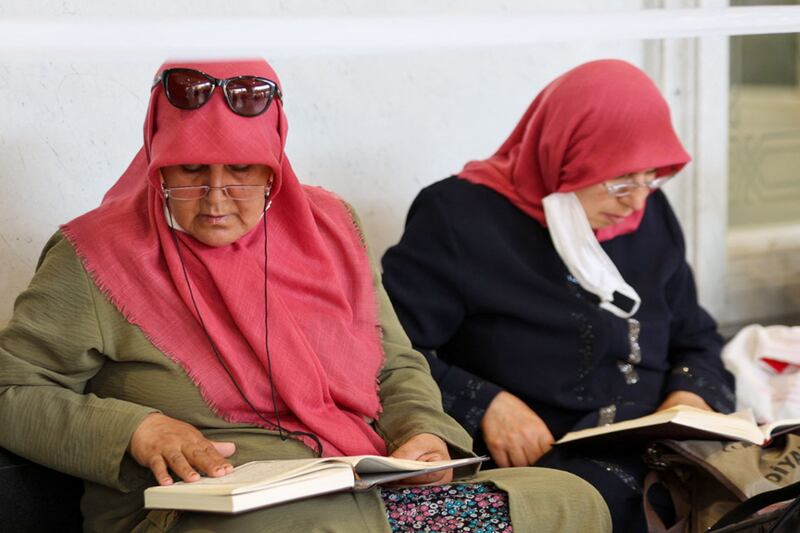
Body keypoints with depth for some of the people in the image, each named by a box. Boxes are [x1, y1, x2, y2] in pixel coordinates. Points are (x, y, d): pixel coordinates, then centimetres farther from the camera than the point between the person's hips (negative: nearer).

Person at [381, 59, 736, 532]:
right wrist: (483, 404, -20)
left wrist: (693, 394, 3)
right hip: (534, 462, -5)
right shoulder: (463, 218, -3)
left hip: (663, 453, 6)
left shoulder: (650, 215, 16)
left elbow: (695, 337, 25)